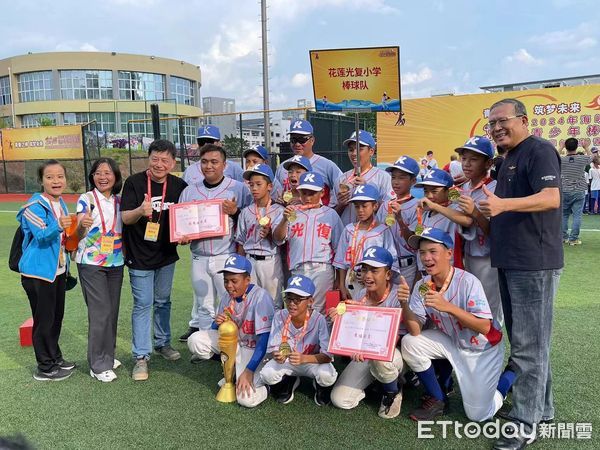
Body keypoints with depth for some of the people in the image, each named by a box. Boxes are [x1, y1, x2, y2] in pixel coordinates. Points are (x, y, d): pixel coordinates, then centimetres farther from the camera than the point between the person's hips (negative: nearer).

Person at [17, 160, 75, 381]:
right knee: (44, 319, 1)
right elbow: (41, 235, -29)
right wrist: (58, 226, -44)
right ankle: (45, 368, 14)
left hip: (58, 270, 8)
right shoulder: (34, 206, -15)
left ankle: (55, 357, 33)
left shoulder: (62, 205, 8)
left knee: (57, 316, 17)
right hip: (39, 272, -7)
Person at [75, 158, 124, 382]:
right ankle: (99, 365, 5)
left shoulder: (119, 201, 7)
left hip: (115, 263, 5)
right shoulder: (86, 199, -7)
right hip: (91, 263, -5)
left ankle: (107, 355, 27)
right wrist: (82, 225, -34)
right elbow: (79, 234, -14)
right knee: (100, 312, -7)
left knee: (112, 310, 11)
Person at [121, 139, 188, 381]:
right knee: (143, 304, 0)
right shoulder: (134, 182, -11)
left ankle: (162, 343, 36)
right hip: (139, 256, -4)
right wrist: (141, 211, -36)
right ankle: (141, 357, 9)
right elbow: (125, 218, -15)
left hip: (167, 254, 4)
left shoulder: (179, 186, -2)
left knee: (163, 301, 18)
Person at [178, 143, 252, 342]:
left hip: (227, 257, -4)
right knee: (203, 306, 13)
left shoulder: (239, 189, 0)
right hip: (199, 257, 4)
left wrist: (235, 212, -18)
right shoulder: (189, 191, 12)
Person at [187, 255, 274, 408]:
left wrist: (249, 371, -28)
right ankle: (233, 370, 7)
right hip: (234, 342, 7)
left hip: (256, 350, -7)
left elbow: (265, 339, -25)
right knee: (195, 340, -9)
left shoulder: (260, 296, -24)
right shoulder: (227, 297, -2)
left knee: (247, 398, -26)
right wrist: (217, 323, -16)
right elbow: (214, 332, 9)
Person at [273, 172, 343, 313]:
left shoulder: (330, 214, 7)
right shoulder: (293, 212, 10)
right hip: (297, 270, 2)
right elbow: (278, 239, 1)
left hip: (322, 270, -2)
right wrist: (285, 220, -17)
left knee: (316, 310, -3)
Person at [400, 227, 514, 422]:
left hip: (483, 348, -4)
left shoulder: (467, 282, -28)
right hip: (451, 341, 5)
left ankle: (511, 374, 25)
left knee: (478, 414, -3)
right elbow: (415, 331, -17)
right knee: (409, 343, -18)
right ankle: (437, 400, 3)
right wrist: (405, 305, -34)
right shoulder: (422, 286, -13)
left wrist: (448, 307, -43)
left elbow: (485, 328, -33)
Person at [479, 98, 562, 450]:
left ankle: (526, 421, 5)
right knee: (523, 339, 16)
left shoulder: (539, 150, -10)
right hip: (510, 261, 10)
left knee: (528, 343, -4)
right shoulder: (509, 159, 19)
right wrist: (488, 209, 14)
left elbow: (551, 198, -24)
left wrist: (503, 204, -36)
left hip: (534, 262, -10)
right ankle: (542, 407, 29)